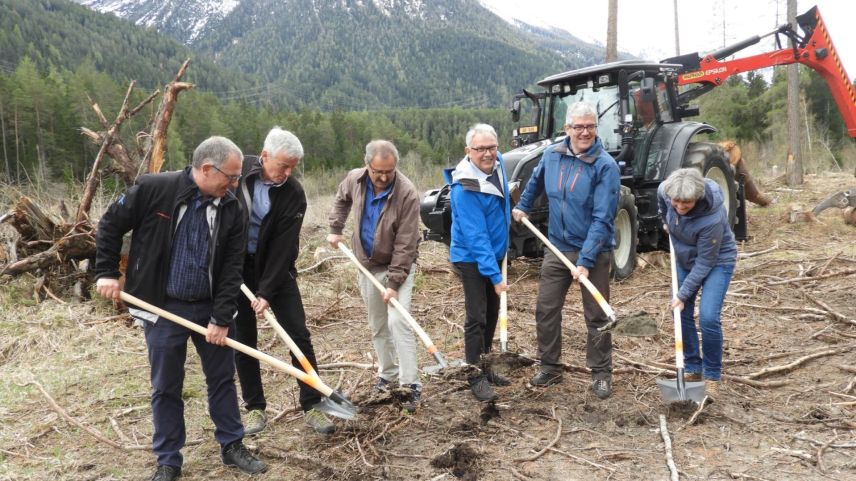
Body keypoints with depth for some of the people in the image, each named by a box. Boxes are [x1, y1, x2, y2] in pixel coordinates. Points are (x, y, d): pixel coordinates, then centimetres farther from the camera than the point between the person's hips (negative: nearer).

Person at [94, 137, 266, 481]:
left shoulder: (230, 209, -6)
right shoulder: (153, 189, -14)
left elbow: (232, 268, -6)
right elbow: (110, 225, -1)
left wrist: (222, 318, -11)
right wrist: (106, 272, -3)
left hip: (210, 308, 3)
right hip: (163, 308, -2)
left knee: (223, 379, 12)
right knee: (166, 388, 9)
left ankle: (232, 446, 30)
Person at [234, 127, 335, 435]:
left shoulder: (294, 195, -15)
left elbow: (283, 247, -16)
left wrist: (267, 292, -20)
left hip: (275, 267, 0)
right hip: (234, 266, 1)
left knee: (299, 335, -3)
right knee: (243, 340, 6)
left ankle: (312, 406, 9)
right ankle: (255, 408, 20)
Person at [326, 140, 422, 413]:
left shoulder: (407, 194, -26)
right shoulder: (355, 180, -9)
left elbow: (405, 244, -24)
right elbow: (341, 199, 17)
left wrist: (394, 283, -25)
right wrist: (335, 230, 10)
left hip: (398, 267, -5)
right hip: (368, 266, 5)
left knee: (398, 321, -17)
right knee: (377, 325, 14)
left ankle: (411, 384, -9)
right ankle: (388, 373, 31)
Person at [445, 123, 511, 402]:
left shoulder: (497, 163, -3)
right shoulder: (464, 189, -27)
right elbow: (476, 237, -29)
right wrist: (495, 275, -30)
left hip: (494, 254, 8)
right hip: (472, 258, -8)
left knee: (492, 314, 15)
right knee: (477, 318, -6)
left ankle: (485, 367, 29)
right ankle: (477, 378, 5)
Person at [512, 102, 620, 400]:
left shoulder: (606, 166, -18)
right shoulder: (551, 155, -1)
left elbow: (602, 219, -23)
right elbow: (536, 181, 23)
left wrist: (585, 260, -27)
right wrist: (523, 206, 29)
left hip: (593, 252, -5)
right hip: (557, 248, 5)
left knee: (596, 316, 6)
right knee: (545, 310, 9)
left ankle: (601, 373, 21)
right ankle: (549, 367, 24)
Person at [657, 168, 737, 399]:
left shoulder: (712, 217, -37)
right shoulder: (664, 190, -23)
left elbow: (705, 262, -26)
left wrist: (683, 295, -22)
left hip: (716, 261, -6)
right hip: (685, 259, 6)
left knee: (708, 318, -15)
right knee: (682, 314, 5)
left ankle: (712, 376, 4)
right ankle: (692, 368, 22)